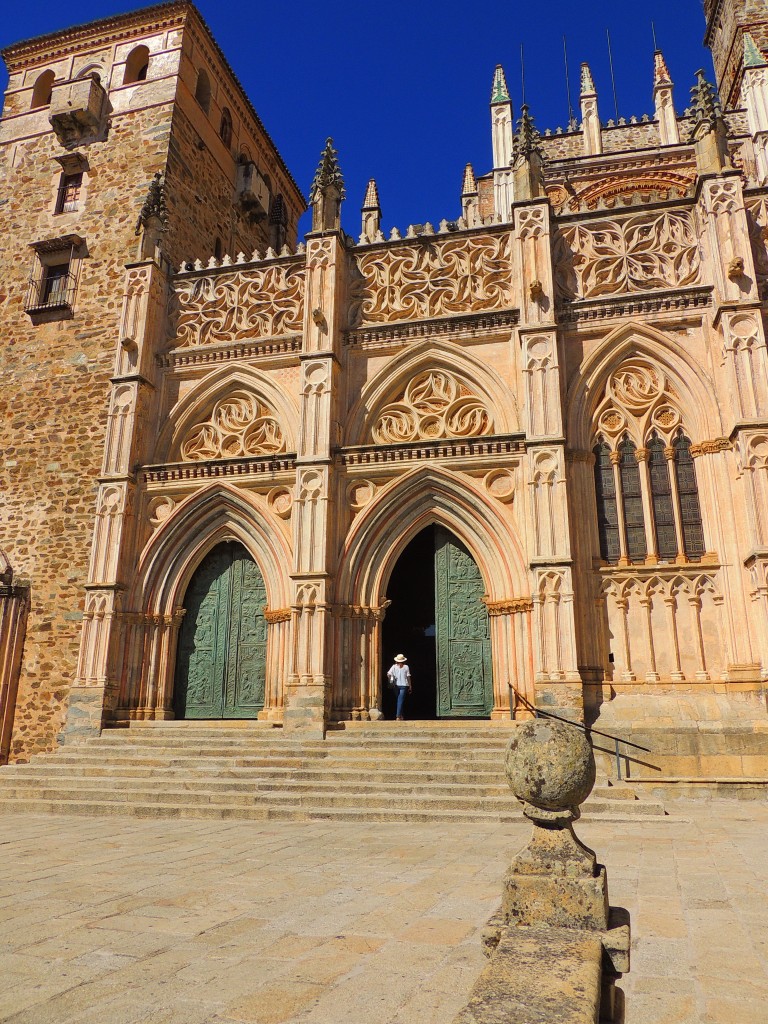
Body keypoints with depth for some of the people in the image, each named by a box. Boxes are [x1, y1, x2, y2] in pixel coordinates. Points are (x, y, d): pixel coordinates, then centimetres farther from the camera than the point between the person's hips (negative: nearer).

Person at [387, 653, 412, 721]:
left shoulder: (394, 666, 3)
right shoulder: (406, 667, 0)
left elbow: (388, 674, -9)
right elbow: (408, 677, 0)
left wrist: (390, 681, 4)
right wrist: (410, 686, 6)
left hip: (396, 685, 2)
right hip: (404, 685, -2)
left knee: (399, 701, 16)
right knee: (400, 701, -5)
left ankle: (401, 716, 20)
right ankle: (398, 716, -14)